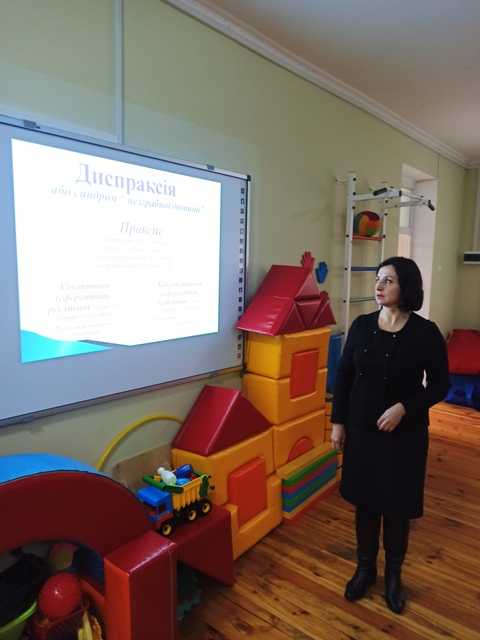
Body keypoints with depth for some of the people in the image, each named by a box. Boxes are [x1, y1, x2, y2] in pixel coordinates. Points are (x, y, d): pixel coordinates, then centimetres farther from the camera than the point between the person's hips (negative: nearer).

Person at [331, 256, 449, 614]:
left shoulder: (426, 333, -11)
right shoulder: (361, 325, -3)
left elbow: (440, 385, -5)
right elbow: (344, 376, 2)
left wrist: (404, 407, -19)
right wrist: (338, 421, 1)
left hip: (405, 434, -2)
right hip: (361, 428, 2)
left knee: (398, 506, 13)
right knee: (364, 501, 15)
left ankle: (393, 575, 37)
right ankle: (365, 569, 37)